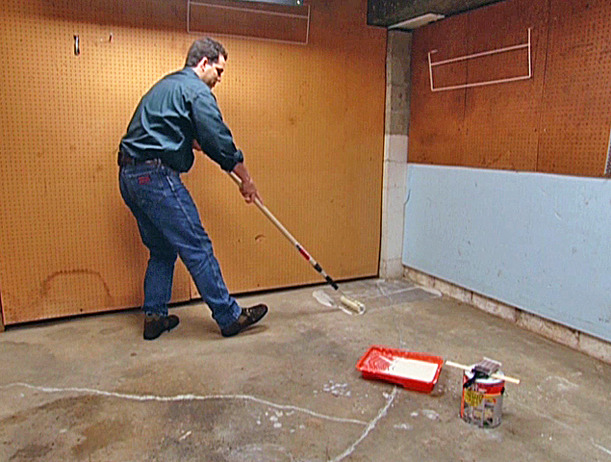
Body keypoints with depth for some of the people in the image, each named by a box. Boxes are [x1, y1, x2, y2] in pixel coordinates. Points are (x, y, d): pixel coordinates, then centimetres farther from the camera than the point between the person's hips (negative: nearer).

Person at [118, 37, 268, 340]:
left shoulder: (166, 85, 24)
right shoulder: (197, 90, -6)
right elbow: (219, 139, -10)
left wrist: (194, 142, 34)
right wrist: (246, 179, -1)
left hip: (130, 177, 10)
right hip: (156, 176, -10)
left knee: (162, 250, 17)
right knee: (197, 248, -5)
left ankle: (154, 317, 21)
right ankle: (230, 316, 4)